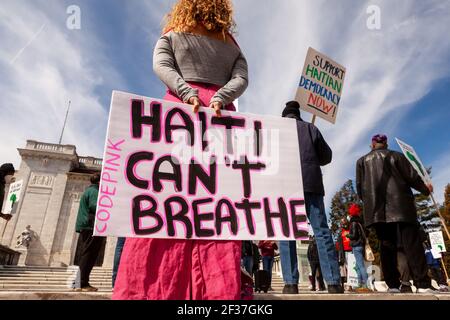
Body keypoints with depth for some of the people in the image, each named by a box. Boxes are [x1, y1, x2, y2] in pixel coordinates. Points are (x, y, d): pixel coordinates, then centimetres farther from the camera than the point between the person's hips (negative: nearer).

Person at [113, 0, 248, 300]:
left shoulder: (170, 37, 23)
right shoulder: (232, 45, 27)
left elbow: (161, 66, 3)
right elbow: (241, 78, 9)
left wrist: (188, 95, -10)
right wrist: (219, 99, -7)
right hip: (223, 112, 2)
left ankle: (144, 287, -16)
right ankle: (221, 289, -16)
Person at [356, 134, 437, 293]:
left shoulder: (362, 161, 13)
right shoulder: (395, 156, 8)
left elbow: (359, 186, 8)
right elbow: (412, 176, 6)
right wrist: (425, 189, 23)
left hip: (376, 209, 2)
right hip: (400, 205, -1)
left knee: (386, 245, 4)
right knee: (411, 242, -3)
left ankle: (392, 285, 3)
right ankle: (422, 283, -9)